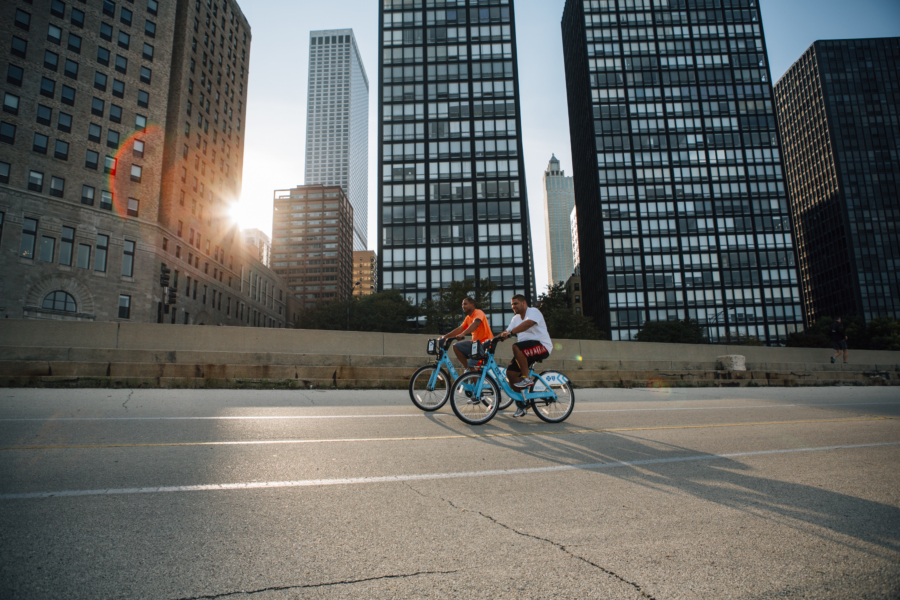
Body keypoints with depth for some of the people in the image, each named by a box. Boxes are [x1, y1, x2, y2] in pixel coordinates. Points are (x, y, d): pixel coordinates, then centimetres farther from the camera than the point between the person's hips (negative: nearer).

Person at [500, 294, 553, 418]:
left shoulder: (534, 312, -7)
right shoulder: (516, 318, 19)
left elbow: (528, 324, -27)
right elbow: (507, 332, 12)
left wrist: (511, 332, -39)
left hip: (542, 346, -8)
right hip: (527, 351, 8)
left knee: (516, 347, -33)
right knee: (510, 372, -8)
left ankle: (527, 378, -22)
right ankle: (521, 405, 2)